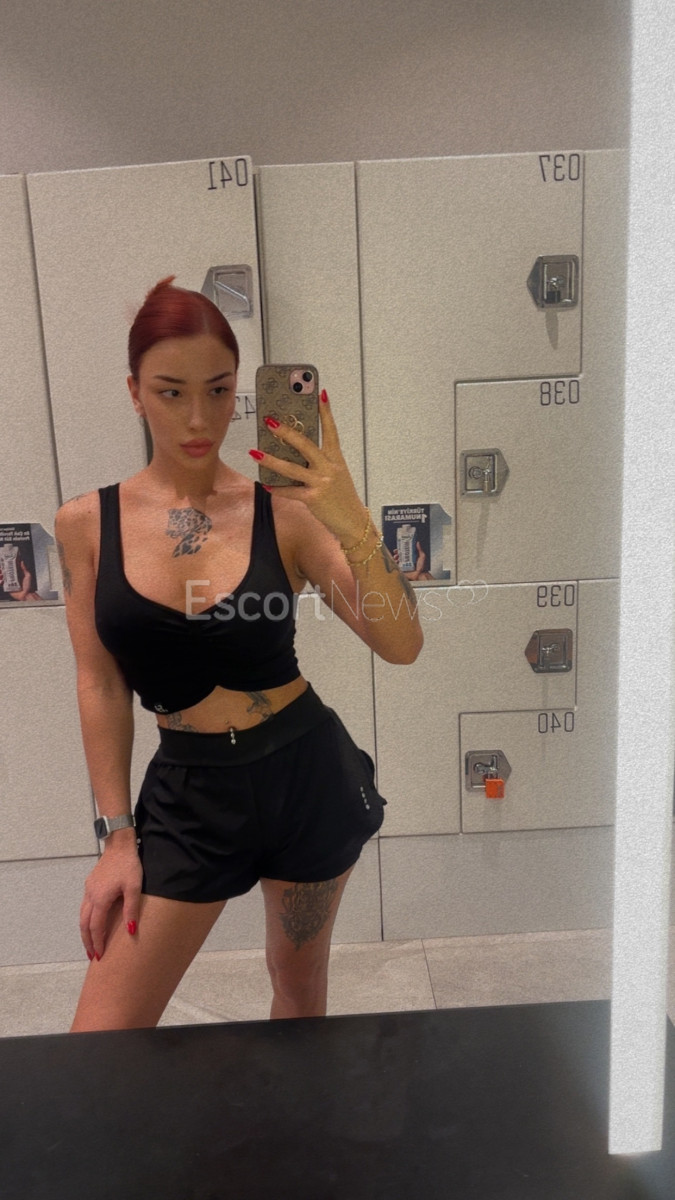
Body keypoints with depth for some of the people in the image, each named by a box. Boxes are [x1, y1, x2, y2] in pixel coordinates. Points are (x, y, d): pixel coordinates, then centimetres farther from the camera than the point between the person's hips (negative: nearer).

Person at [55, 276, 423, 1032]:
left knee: (300, 987, 22)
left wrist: (351, 524, -31)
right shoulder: (87, 522, -5)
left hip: (308, 776, 0)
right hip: (187, 792, 1)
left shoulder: (284, 510, -9)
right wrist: (117, 835, -1)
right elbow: (100, 687, -1)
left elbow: (402, 645, -15)